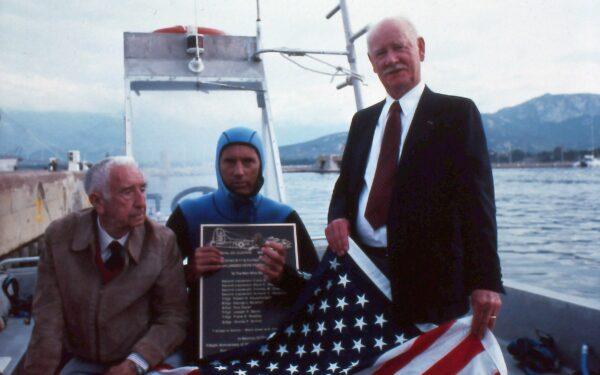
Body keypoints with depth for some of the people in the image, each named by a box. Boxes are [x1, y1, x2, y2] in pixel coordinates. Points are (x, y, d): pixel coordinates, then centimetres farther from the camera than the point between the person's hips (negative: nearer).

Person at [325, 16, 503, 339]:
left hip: (430, 277, -4)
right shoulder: (362, 121, 16)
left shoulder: (456, 113, -1)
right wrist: (338, 217, -4)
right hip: (361, 270, 5)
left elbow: (477, 200, -9)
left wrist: (485, 280, -17)